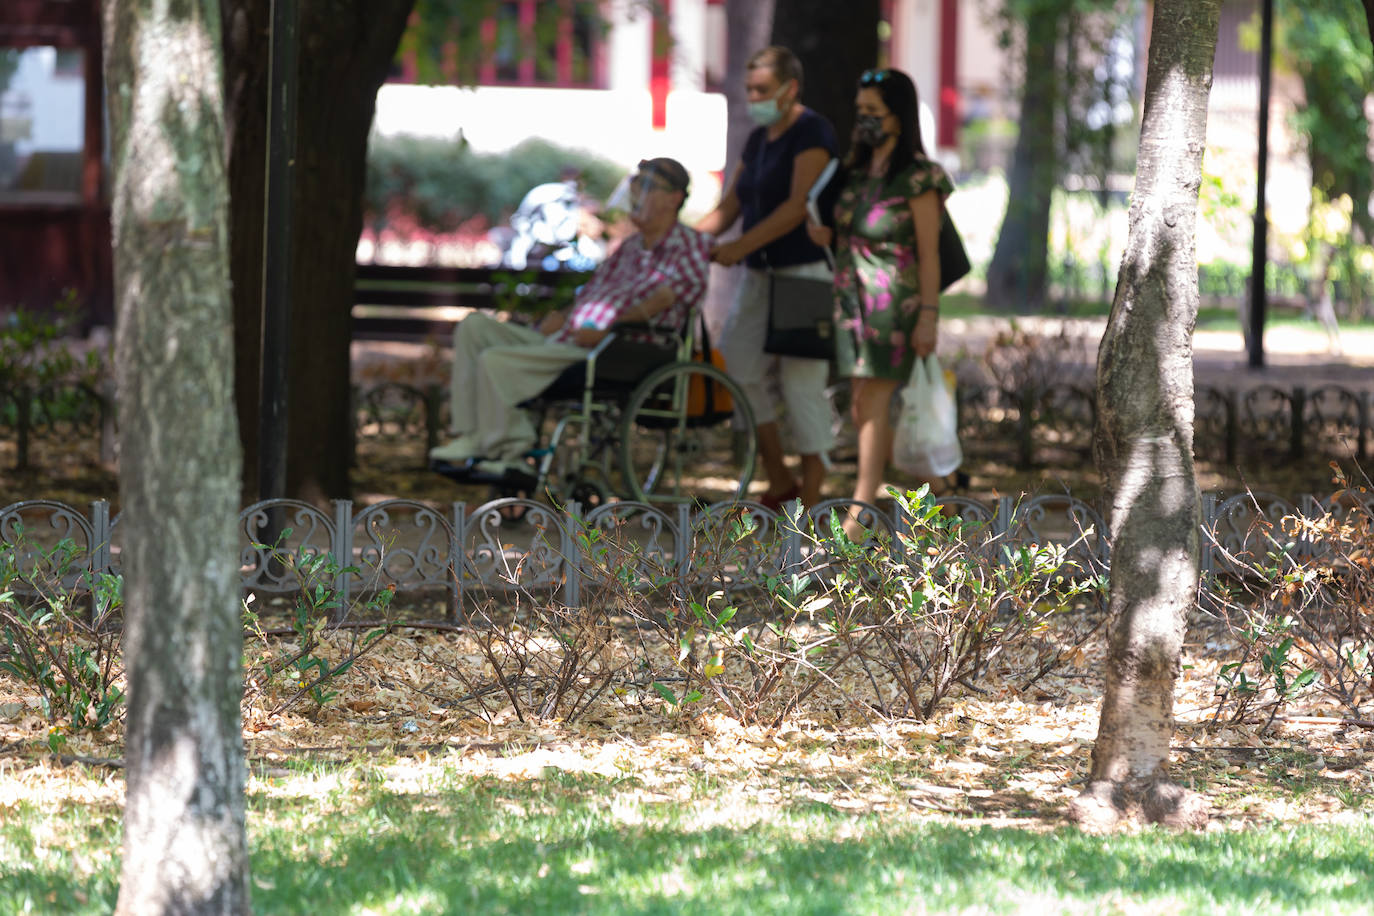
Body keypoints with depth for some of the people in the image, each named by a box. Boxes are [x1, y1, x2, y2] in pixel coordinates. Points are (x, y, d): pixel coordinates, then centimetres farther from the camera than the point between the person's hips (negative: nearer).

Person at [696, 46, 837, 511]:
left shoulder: (813, 133, -9)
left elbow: (798, 207, -19)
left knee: (802, 384, -6)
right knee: (737, 370, 3)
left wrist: (740, 247, -24)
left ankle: (811, 497, 0)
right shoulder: (757, 139, 16)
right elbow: (730, 206, 17)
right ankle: (779, 482, 13)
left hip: (804, 272, -9)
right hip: (759, 275, 9)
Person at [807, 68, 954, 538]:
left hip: (892, 296, -7)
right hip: (852, 293, 7)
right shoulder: (856, 170, 13)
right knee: (862, 403, 7)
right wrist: (826, 235, 0)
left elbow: (929, 253, -10)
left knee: (873, 399, -9)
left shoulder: (917, 177, -9)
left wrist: (929, 315, -14)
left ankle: (861, 508, -10)